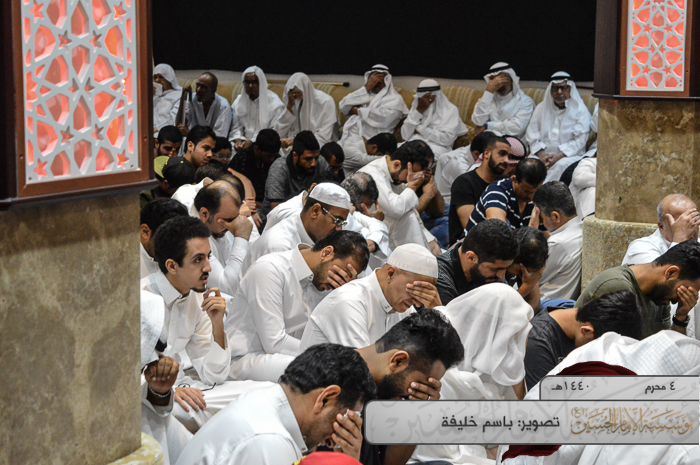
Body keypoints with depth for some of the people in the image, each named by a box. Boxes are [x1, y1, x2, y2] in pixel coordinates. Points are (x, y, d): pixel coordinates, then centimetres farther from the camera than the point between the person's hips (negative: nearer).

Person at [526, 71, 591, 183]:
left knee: (562, 165, -37)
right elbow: (531, 134, 8)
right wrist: (541, 155, -10)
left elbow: (580, 140, -5)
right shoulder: (542, 107, 16)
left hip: (570, 155, -3)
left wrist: (558, 157, -18)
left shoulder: (580, 110, 4)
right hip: (543, 154, 3)